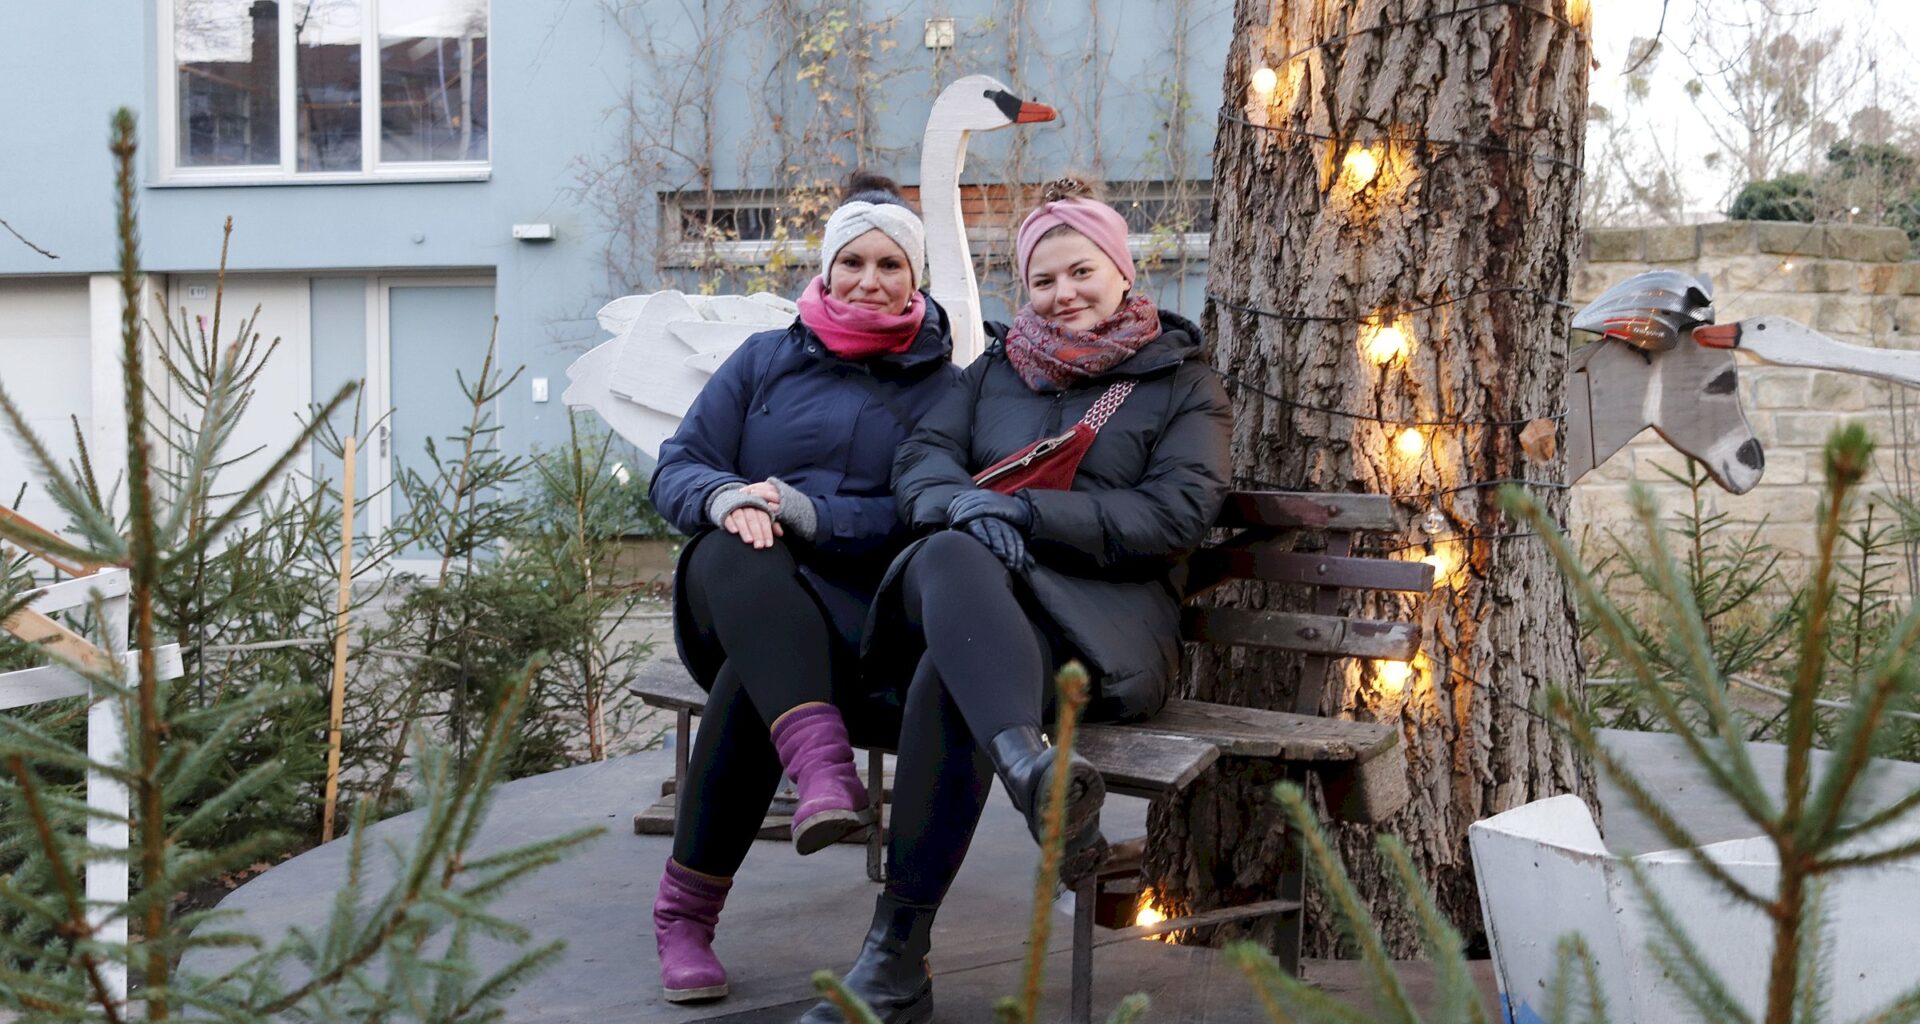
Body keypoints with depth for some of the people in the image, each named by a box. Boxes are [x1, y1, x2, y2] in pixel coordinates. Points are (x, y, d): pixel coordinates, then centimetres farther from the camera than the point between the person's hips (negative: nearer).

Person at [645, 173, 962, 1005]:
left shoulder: (942, 388, 12)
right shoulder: (765, 360, 18)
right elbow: (675, 472, 8)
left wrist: (804, 511, -18)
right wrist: (728, 499, -16)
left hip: (858, 612, -1)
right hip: (734, 600, 2)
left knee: (756, 669, -35)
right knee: (735, 554, -36)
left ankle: (687, 913, -29)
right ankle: (822, 766, -57)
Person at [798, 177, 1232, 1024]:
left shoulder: (1182, 382, 14)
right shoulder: (997, 367, 27)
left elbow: (1179, 512, -2)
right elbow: (921, 457, 12)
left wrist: (1027, 509, -12)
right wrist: (967, 505, -15)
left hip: (1107, 615, -2)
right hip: (974, 595, 3)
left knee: (953, 671, -35)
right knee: (953, 556, -38)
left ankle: (899, 955, -40)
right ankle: (1035, 771, -63)